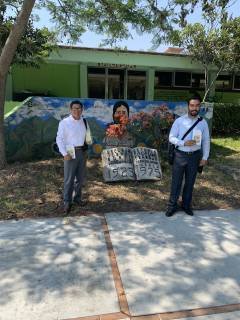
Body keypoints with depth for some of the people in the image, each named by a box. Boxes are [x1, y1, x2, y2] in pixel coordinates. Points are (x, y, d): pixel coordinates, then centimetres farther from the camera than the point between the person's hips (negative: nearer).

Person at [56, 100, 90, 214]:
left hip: (82, 152, 5)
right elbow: (59, 139, -8)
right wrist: (64, 154, -15)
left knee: (80, 178, 15)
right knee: (69, 179, 0)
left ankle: (77, 198, 33)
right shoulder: (64, 122, -8)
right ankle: (67, 202, 14)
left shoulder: (84, 122, 6)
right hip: (71, 153, -5)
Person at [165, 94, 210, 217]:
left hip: (195, 156, 2)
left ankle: (186, 205, 34)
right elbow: (171, 138, -6)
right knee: (176, 182, 6)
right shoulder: (179, 121, -8)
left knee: (190, 182, 15)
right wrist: (184, 143, -21)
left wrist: (205, 157, 2)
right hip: (180, 155, -2)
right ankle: (172, 205, 23)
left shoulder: (203, 122, -2)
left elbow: (206, 141, 4)